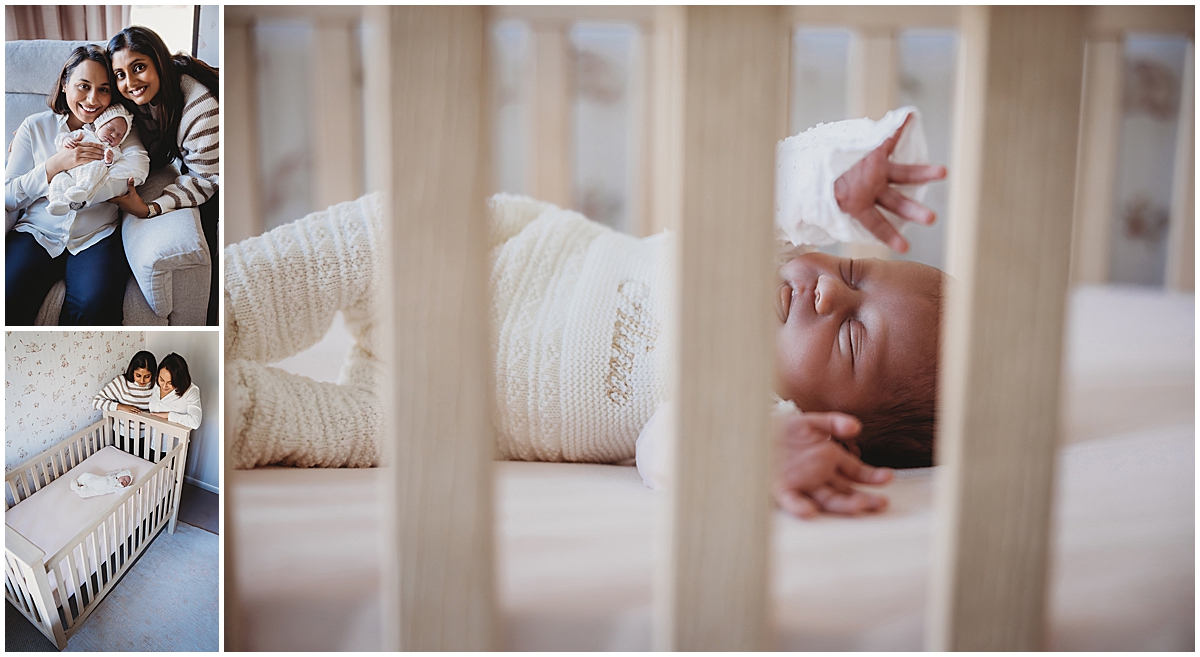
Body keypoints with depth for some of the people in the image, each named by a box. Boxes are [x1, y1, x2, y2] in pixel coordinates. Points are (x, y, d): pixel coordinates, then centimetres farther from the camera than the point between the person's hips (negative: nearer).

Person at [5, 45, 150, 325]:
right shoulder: (35, 127, 11)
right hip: (37, 232, 1)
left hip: (95, 236, -1)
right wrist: (57, 164, -10)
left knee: (95, 307, -30)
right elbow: (8, 196, 5)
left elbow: (138, 165, -12)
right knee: (6, 303, -27)